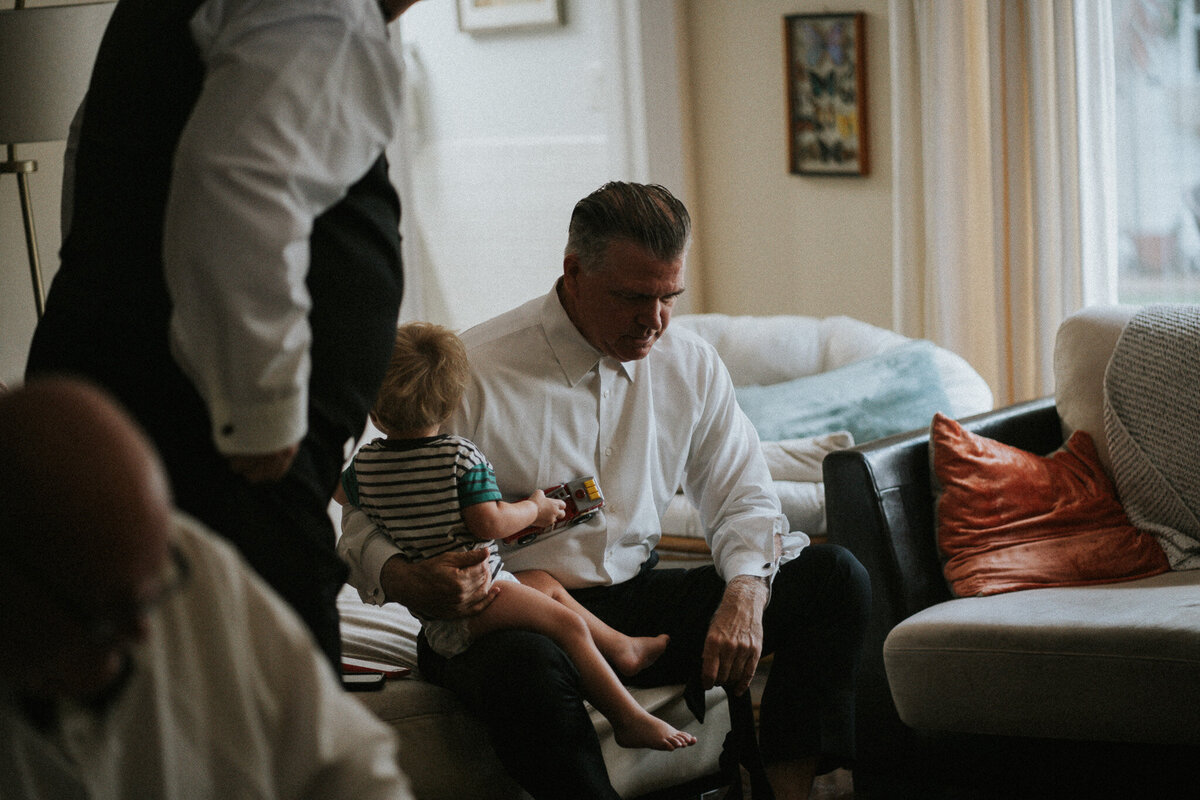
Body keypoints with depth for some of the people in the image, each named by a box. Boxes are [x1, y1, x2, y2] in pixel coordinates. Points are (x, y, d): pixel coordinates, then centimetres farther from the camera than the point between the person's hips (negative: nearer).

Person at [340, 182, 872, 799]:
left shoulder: (692, 366, 5)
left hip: (635, 601, 6)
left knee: (834, 577, -9)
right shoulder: (472, 373, -12)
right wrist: (408, 583, -33)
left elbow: (743, 499, 9)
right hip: (514, 619, -5)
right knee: (526, 672, -43)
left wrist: (745, 595, -13)